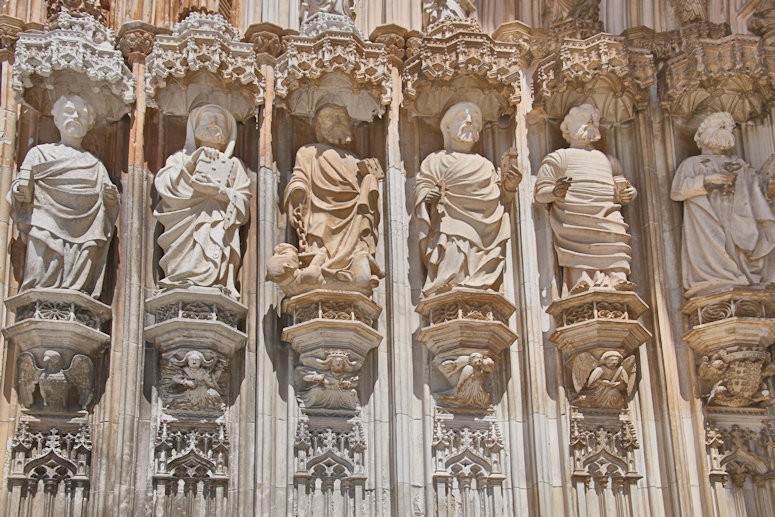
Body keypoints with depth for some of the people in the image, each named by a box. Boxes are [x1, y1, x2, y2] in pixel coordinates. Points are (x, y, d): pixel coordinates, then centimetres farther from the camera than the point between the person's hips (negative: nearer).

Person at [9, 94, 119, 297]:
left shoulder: (95, 165, 27)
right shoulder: (40, 153, 19)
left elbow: (108, 206, 21)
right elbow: (21, 194, 11)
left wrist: (112, 198, -1)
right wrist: (20, 190, -12)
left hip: (84, 241, 2)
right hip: (47, 233, -2)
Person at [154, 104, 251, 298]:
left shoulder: (233, 165, 21)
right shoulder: (181, 158, 22)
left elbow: (242, 203, 8)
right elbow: (162, 184, 3)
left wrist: (221, 191, -10)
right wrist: (191, 164, -3)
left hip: (218, 232, 0)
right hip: (184, 229, 0)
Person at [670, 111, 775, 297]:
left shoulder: (740, 165, 30)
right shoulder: (692, 163, 22)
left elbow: (756, 197, 17)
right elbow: (677, 191, 5)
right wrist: (706, 181, -6)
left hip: (739, 222, 3)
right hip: (706, 221, -2)